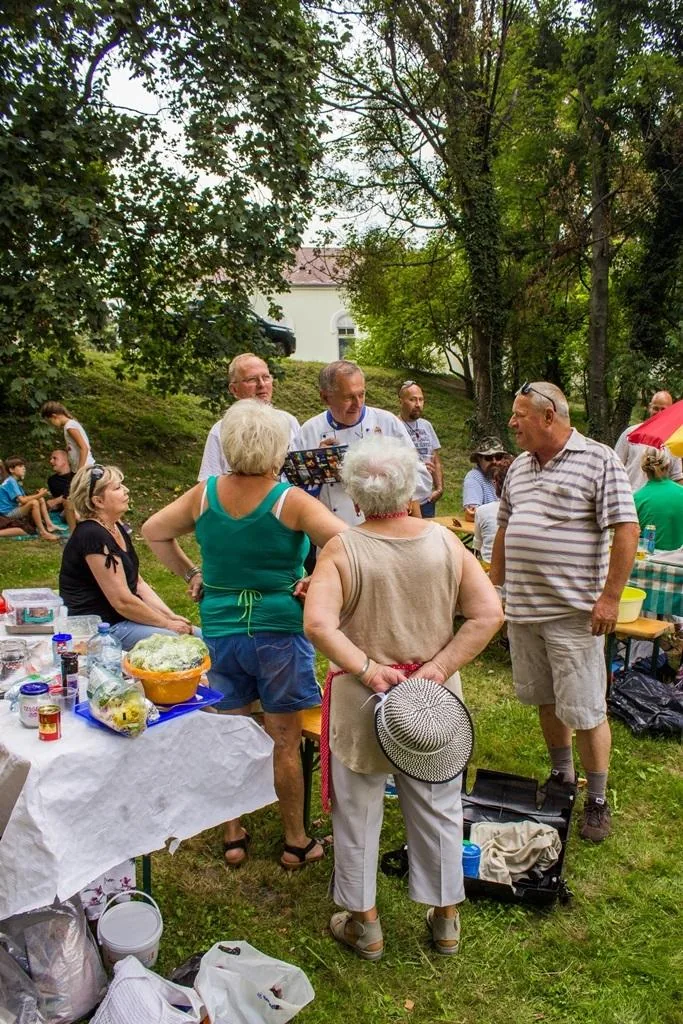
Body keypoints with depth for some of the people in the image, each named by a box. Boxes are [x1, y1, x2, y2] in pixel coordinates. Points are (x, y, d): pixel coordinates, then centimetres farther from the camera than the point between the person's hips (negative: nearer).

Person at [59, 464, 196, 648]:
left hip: (121, 619, 9)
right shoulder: (93, 535, -19)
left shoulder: (118, 529, 10)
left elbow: (138, 583, 13)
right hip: (100, 627, -9)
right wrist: (168, 624, -11)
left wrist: (171, 617, 2)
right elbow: (122, 601, -20)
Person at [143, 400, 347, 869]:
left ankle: (233, 836, 31)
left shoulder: (205, 494, -3)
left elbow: (153, 532, 9)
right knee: (285, 743, 10)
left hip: (220, 632, 4)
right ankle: (296, 843, 25)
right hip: (279, 632, -4)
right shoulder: (290, 500, -15)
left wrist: (191, 573, 12)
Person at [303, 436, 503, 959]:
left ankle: (363, 923, 32)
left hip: (363, 702, -2)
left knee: (358, 814, 16)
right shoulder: (443, 541, -7)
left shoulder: (342, 550, -15)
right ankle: (446, 920, 37)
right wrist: (441, 665, -12)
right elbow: (489, 613, -10)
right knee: (439, 809, 20)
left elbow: (317, 623, -27)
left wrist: (366, 667, -19)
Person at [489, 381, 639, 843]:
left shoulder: (599, 460, -9)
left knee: (586, 709, 1)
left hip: (574, 613, -7)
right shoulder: (519, 468, 12)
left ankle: (597, 800, 18)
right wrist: (495, 583, 17)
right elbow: (504, 529, 21)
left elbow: (626, 530, -13)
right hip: (522, 609, 7)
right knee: (546, 699, 18)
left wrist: (610, 597, -17)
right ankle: (562, 775, 36)